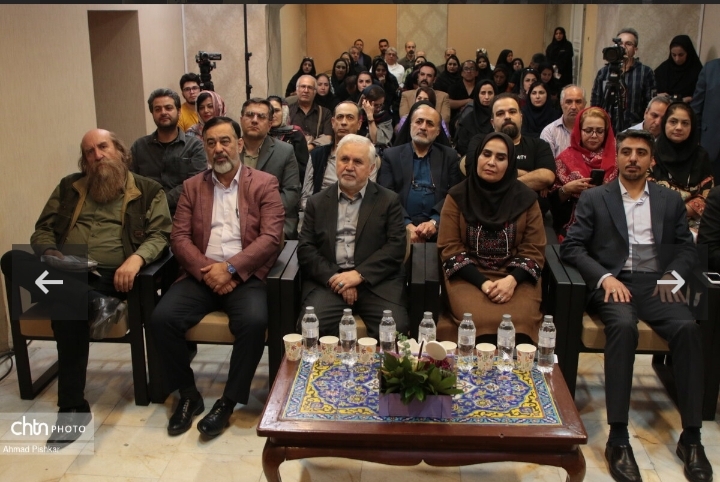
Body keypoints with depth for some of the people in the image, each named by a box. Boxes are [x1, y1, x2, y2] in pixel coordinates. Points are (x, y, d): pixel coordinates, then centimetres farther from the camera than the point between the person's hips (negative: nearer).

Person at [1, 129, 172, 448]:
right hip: (64, 273, 4)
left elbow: (160, 234, 0)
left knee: (70, 311, -35)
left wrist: (136, 258, -22)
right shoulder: (69, 187, 22)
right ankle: (98, 304, -38)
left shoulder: (148, 190, 12)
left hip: (111, 276, -4)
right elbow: (42, 230, 18)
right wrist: (50, 253, -6)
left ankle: (72, 407, -25)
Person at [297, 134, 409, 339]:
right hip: (328, 281, 1)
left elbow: (396, 246, 0)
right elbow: (305, 249, 7)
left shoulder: (389, 201, 11)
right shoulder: (317, 202, 16)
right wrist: (334, 278, -9)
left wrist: (359, 274, -12)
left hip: (375, 281, -1)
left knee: (395, 328, -27)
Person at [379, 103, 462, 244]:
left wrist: (435, 222, -12)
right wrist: (407, 225, -13)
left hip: (438, 229, 1)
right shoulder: (391, 155, 13)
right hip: (401, 227, -1)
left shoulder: (449, 156, 15)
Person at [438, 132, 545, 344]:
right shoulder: (457, 196, 4)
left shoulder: (526, 198, 7)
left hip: (515, 279, 1)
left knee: (518, 321, -28)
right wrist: (483, 283, -13)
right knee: (482, 320, -29)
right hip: (469, 277, -1)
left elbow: (533, 250, 4)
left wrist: (512, 280, -15)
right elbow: (450, 248, 0)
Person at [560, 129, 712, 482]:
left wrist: (673, 274, -7)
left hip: (656, 284, 2)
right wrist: (605, 277, -13)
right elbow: (571, 247, 3)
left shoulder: (671, 201, 20)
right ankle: (618, 438, -32)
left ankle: (691, 436, -19)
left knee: (687, 327, -29)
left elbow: (687, 250, 15)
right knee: (623, 326, -35)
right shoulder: (593, 199, 12)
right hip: (613, 283, -2)